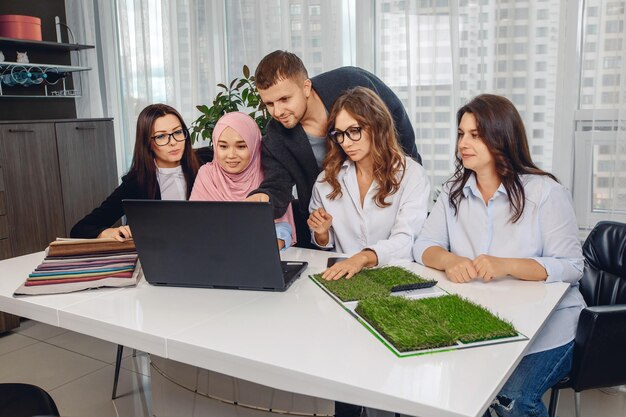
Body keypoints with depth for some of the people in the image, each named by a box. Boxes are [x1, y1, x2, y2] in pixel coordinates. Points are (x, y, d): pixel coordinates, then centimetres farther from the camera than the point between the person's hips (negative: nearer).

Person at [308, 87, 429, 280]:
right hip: (342, 277, 2)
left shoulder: (411, 175, -4)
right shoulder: (327, 180, 6)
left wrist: (363, 258, -32)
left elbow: (405, 241, -15)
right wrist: (322, 235, -7)